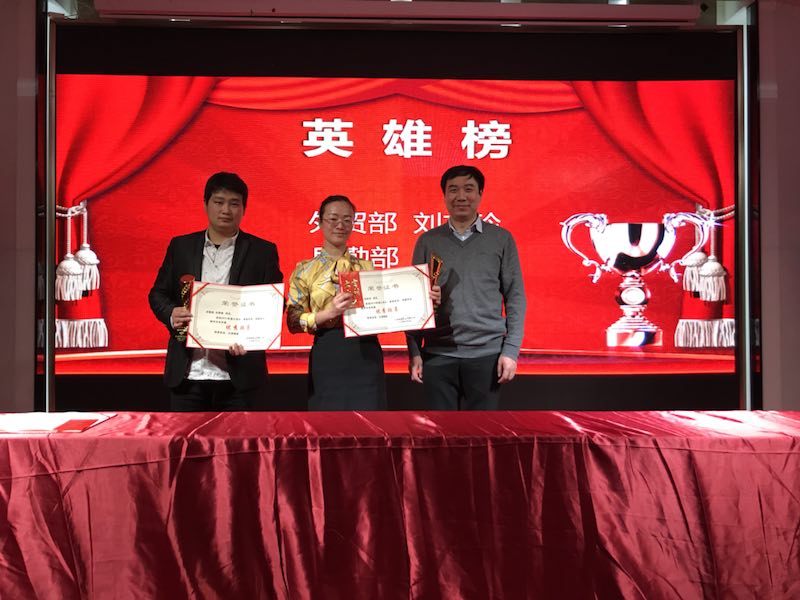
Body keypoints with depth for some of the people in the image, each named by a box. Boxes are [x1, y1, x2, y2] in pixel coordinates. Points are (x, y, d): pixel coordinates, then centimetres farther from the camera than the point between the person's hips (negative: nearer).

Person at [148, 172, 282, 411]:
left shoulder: (262, 251, 4)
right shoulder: (181, 246, 10)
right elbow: (158, 293, 12)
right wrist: (171, 314, -11)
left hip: (239, 373, -1)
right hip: (187, 372, 2)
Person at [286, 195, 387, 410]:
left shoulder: (367, 267, 12)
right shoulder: (306, 270, 3)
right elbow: (293, 321, -3)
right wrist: (329, 313, -18)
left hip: (366, 355, 2)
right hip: (327, 358, -2)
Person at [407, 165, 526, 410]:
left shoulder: (501, 239, 4)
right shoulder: (428, 241, 7)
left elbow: (515, 298, 3)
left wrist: (511, 350, -4)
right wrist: (414, 352, 1)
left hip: (487, 354, -1)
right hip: (437, 355, 1)